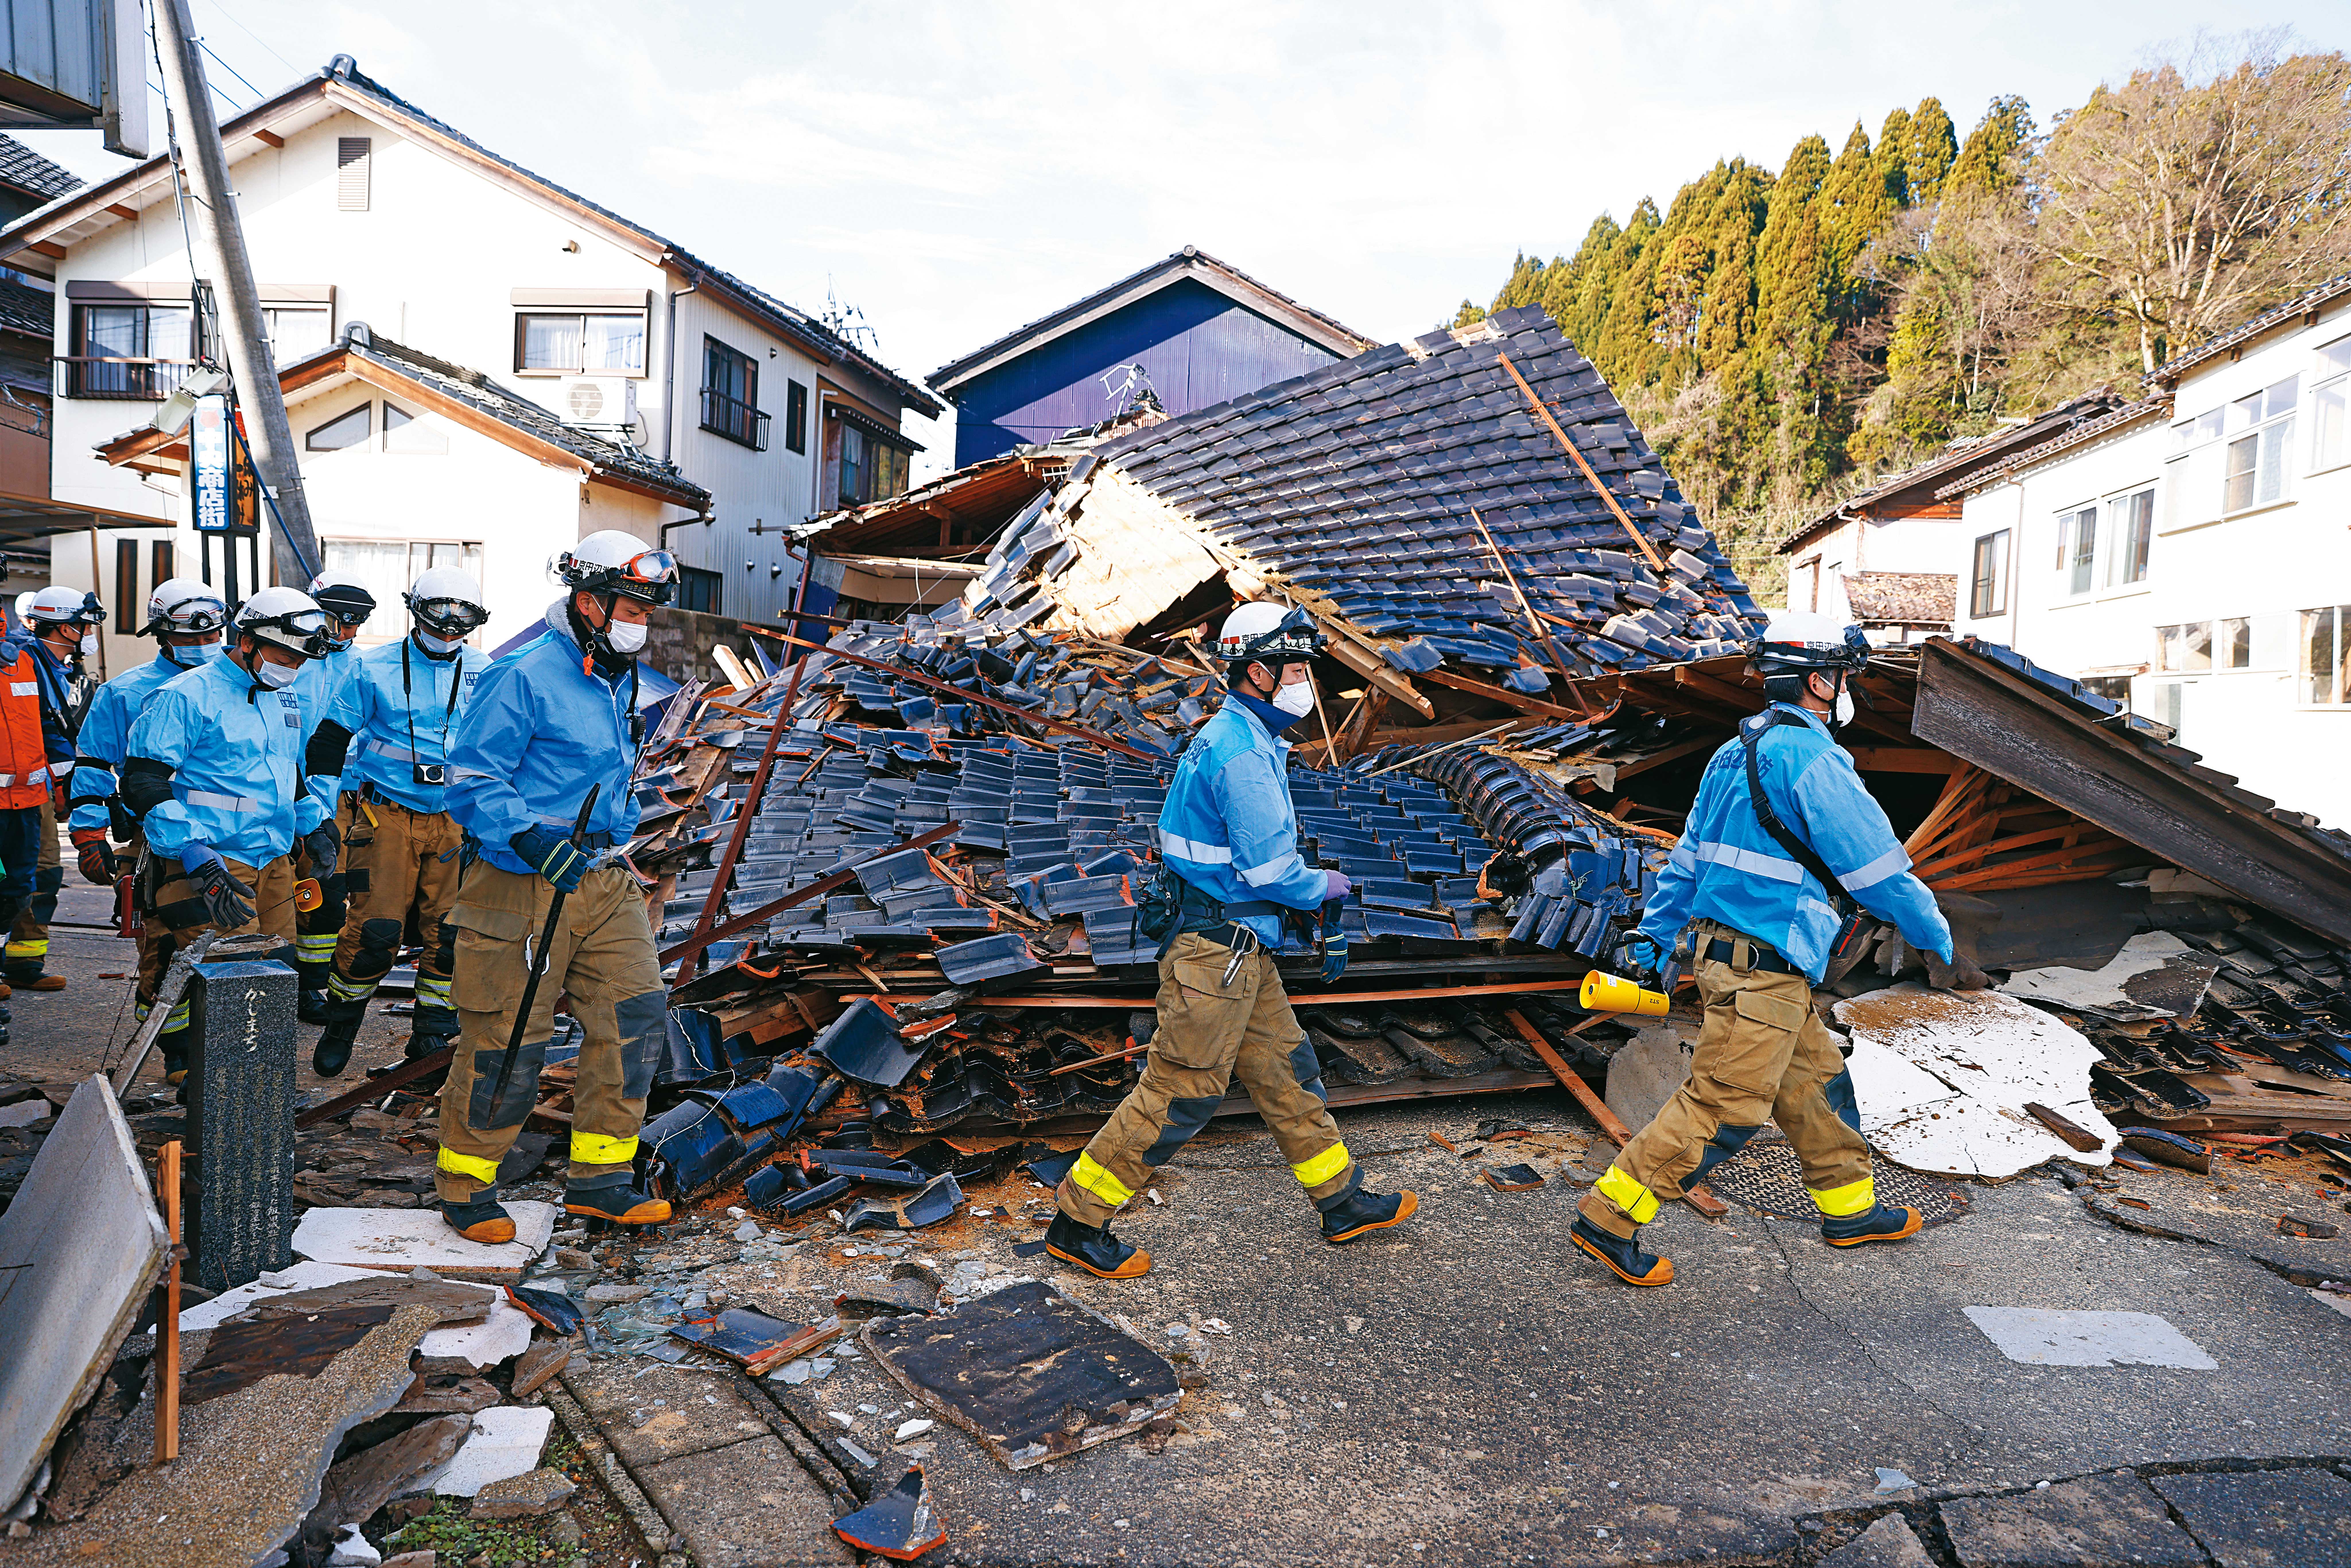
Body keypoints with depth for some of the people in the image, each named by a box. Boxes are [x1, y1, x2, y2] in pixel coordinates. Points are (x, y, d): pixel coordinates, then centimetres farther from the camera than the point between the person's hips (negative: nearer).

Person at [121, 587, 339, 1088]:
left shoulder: (286, 700, 16)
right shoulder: (188, 696, -9)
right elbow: (143, 781, -14)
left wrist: (312, 822, 21)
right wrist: (194, 853, -24)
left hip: (275, 861, 8)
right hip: (211, 866, -8)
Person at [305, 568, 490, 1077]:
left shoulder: (483, 673, 6)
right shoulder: (376, 669, 0)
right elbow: (329, 743, 4)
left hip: (456, 820, 2)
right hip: (387, 818, -2)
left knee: (450, 931, 2)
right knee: (375, 929, -5)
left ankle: (434, 1033, 17)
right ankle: (340, 1028, 17)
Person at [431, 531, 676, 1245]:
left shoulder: (617, 680, 13)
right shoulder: (523, 678, -14)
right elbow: (471, 781, -16)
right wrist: (532, 839, -29)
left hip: (603, 879, 8)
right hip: (522, 887, -8)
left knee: (636, 1014, 2)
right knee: (507, 1042, 1)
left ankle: (598, 1178, 14)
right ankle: (466, 1186, 21)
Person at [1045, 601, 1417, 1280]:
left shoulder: (1238, 739, 14)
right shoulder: (1243, 753, -20)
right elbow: (1269, 869, -23)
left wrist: (1308, 889, 11)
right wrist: (1327, 886, -4)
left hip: (1238, 948, 10)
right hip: (1216, 950, -10)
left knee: (1286, 1070, 17)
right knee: (1181, 1091, -2)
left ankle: (1343, 1202, 31)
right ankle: (1077, 1223, 9)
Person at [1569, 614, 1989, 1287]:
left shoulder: (1737, 752, 13)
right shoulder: (1813, 759, -16)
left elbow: (1688, 859, 17)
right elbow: (1879, 868, -12)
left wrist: (1655, 941, 22)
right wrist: (1939, 944, 0)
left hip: (1721, 950, 10)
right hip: (1765, 968, -10)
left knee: (1817, 1079, 21)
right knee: (1724, 1107, -5)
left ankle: (1850, 1208, 36)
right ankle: (1607, 1219, -2)